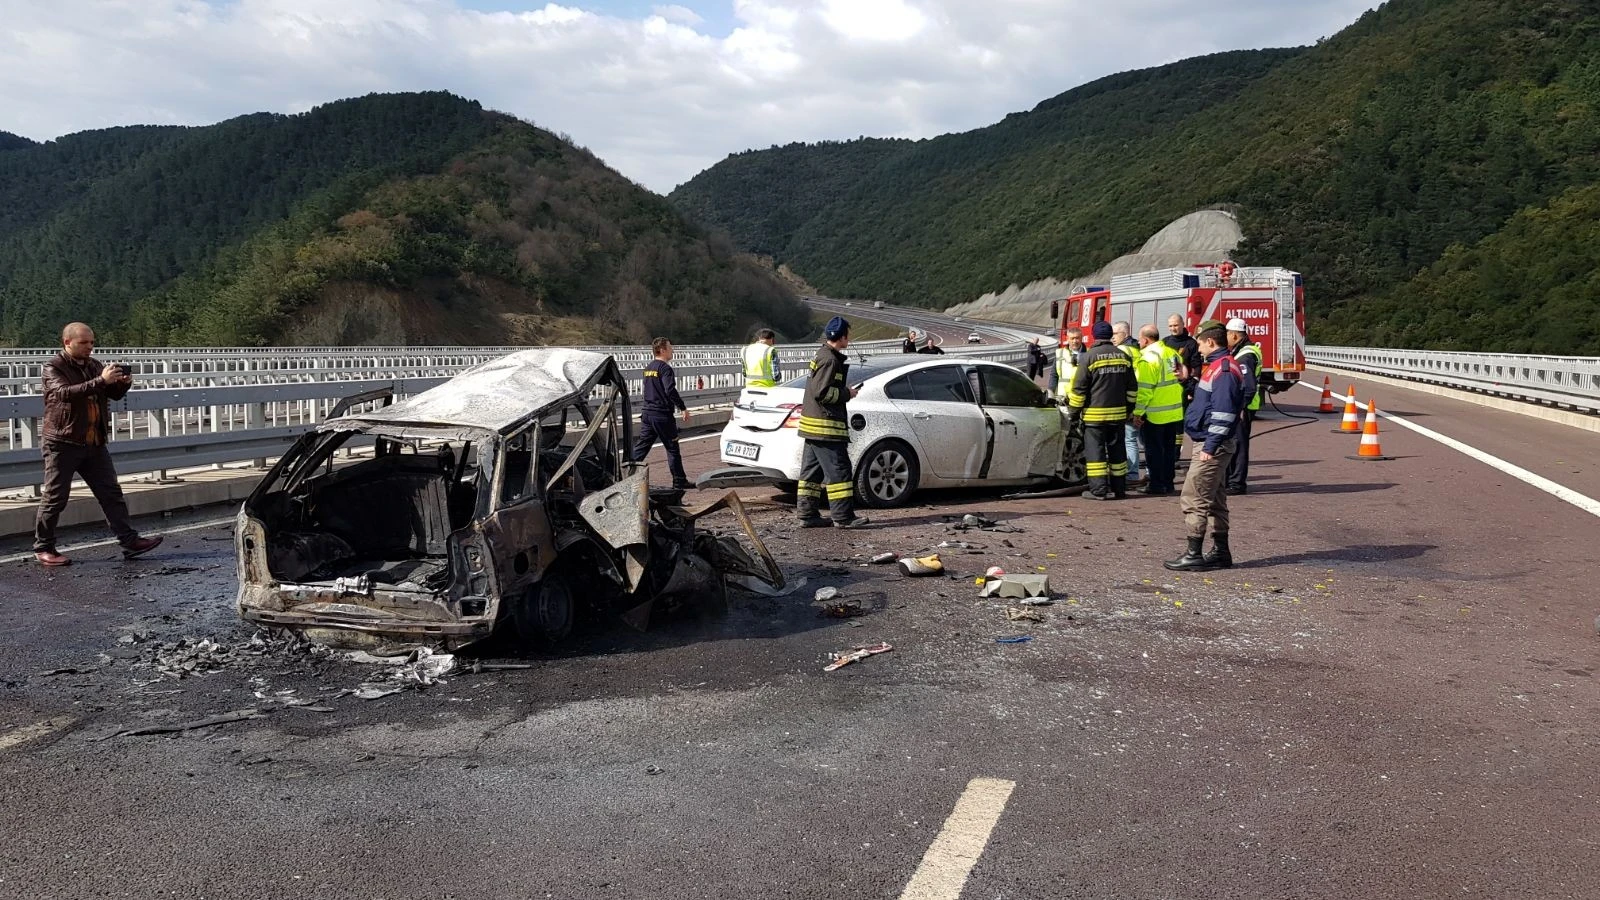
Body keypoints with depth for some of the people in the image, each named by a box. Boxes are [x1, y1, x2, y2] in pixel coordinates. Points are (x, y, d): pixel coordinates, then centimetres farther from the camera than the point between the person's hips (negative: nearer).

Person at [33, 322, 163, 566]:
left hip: (94, 443, 6)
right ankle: (43, 548, 13)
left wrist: (124, 383, -7)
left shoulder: (94, 365, 11)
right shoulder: (54, 367, -8)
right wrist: (101, 380, -34)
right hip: (63, 443, -6)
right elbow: (65, 392, -26)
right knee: (55, 498, 1)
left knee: (111, 493, 5)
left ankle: (130, 542, 7)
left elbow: (114, 393, 16)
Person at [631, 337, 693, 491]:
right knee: (672, 449, 2)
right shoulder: (665, 368, -12)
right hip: (662, 415, -8)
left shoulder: (648, 367, 15)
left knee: (640, 447, 8)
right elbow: (670, 390, -24)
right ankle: (679, 481, 7)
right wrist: (683, 408, -20)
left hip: (647, 413, 8)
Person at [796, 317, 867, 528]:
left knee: (812, 470, 11)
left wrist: (845, 390, 14)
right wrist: (847, 394, -9)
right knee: (838, 471, -6)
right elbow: (822, 392, -21)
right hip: (825, 426, -11)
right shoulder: (830, 360, -15)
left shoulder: (823, 356, 18)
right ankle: (843, 517, -4)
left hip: (813, 424, 11)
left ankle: (806, 514, 14)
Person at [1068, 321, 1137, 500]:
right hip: (1118, 413, 5)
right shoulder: (1123, 356, 9)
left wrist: (1074, 410, 1)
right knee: (1117, 450, 12)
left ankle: (1098, 489, -5)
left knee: (1095, 451, -2)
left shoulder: (1090, 356, -9)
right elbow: (1132, 388, 16)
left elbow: (1079, 387, -9)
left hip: (1095, 414, -5)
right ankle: (1118, 488, 16)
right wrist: (1129, 408, 26)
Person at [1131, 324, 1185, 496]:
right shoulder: (1171, 353, 8)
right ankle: (1168, 483, 21)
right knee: (1168, 448, 15)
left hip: (1154, 414, -8)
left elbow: (1144, 389, -19)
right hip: (1174, 412, 8)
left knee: (1154, 450, 1)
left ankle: (1157, 485, 3)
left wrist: (1138, 412, -14)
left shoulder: (1147, 358, -16)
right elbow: (1181, 377, 14)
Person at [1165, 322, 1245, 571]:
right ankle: (1221, 552, 21)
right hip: (1210, 443, 11)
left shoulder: (1224, 369, -17)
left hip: (1212, 445, -11)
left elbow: (1223, 412, -23)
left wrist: (1210, 447, -24)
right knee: (1214, 499, 15)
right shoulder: (1217, 366, 16)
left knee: (1194, 498, -9)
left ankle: (1194, 555, -6)